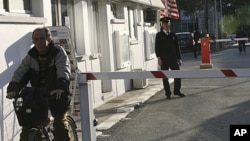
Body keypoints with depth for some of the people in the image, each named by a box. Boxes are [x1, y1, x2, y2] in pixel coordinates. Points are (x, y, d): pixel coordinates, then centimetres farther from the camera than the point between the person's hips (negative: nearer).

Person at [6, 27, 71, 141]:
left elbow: (63, 71, -22)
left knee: (60, 123, -10)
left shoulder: (58, 52, -8)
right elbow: (19, 73, -7)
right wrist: (12, 89, -26)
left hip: (56, 95, -3)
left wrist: (61, 88, -41)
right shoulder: (30, 57, 3)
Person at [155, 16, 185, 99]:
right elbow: (157, 47, -3)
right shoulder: (159, 35, 3)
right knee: (165, 77, 1)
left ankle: (177, 91, 15)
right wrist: (159, 58, -12)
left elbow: (177, 47, 13)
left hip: (173, 58, 3)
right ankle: (168, 93, 9)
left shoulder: (173, 35, 12)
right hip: (164, 59, -3)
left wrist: (179, 58, 10)